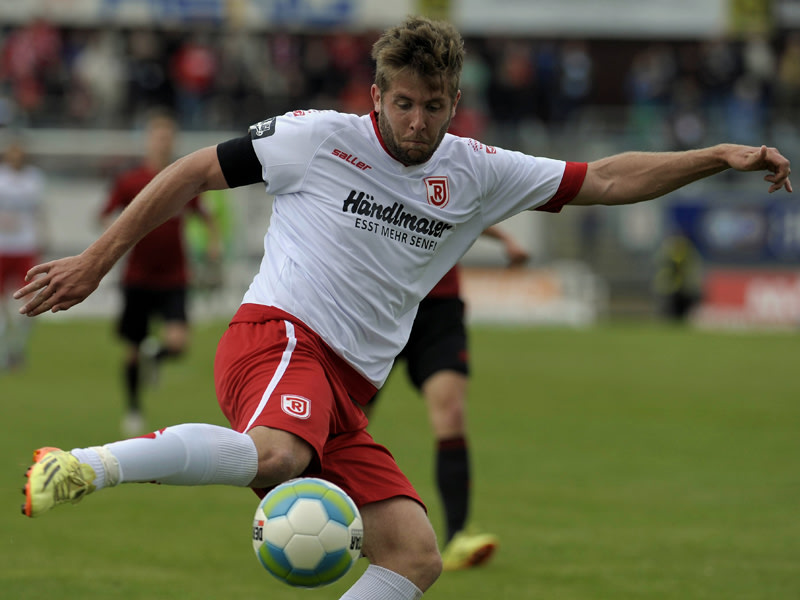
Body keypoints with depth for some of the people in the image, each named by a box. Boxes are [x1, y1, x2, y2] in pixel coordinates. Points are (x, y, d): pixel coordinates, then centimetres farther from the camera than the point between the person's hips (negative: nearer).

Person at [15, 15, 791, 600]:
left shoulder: (475, 174, 14)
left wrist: (719, 157, 7)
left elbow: (605, 180, 16)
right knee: (274, 453, -41)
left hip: (344, 393, 7)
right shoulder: (318, 138, 1)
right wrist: (96, 261, 5)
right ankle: (83, 467, -36)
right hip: (280, 338, -7)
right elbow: (195, 172, 8)